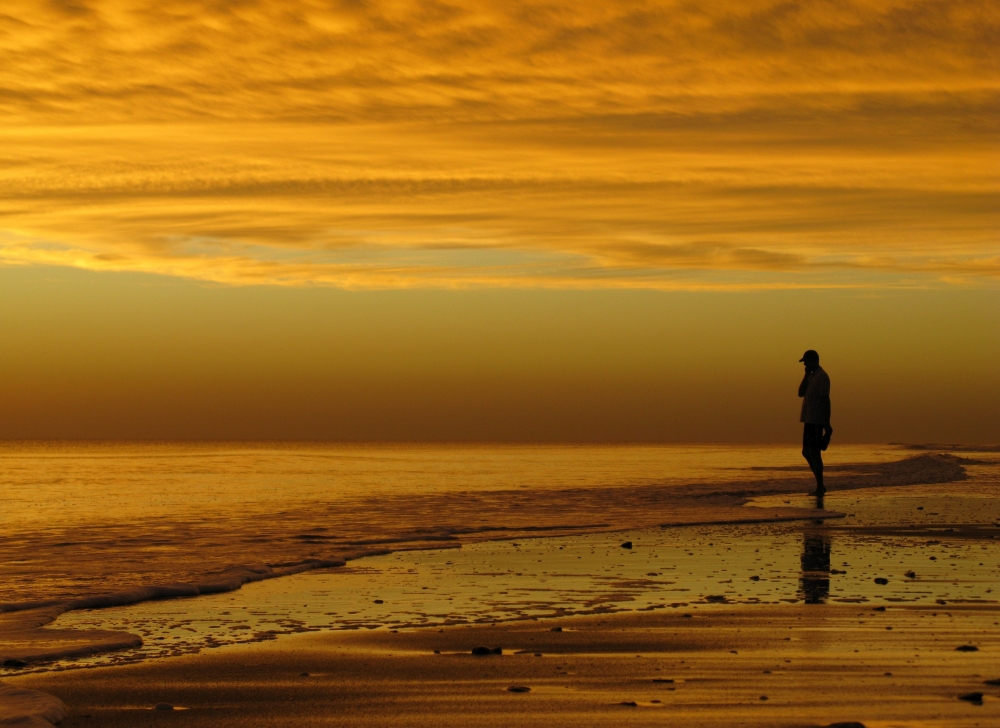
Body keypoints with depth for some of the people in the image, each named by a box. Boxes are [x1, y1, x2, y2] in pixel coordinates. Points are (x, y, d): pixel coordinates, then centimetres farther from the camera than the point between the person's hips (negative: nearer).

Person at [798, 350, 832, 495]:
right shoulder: (811, 376, 17)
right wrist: (806, 375, 1)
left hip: (816, 421, -10)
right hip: (809, 420, 10)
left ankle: (820, 487, -4)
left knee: (814, 453, -8)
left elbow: (826, 400, -15)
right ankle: (820, 485, 16)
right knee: (806, 452, 12)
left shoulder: (822, 377, -11)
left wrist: (827, 423, -19)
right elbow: (801, 393, 10)